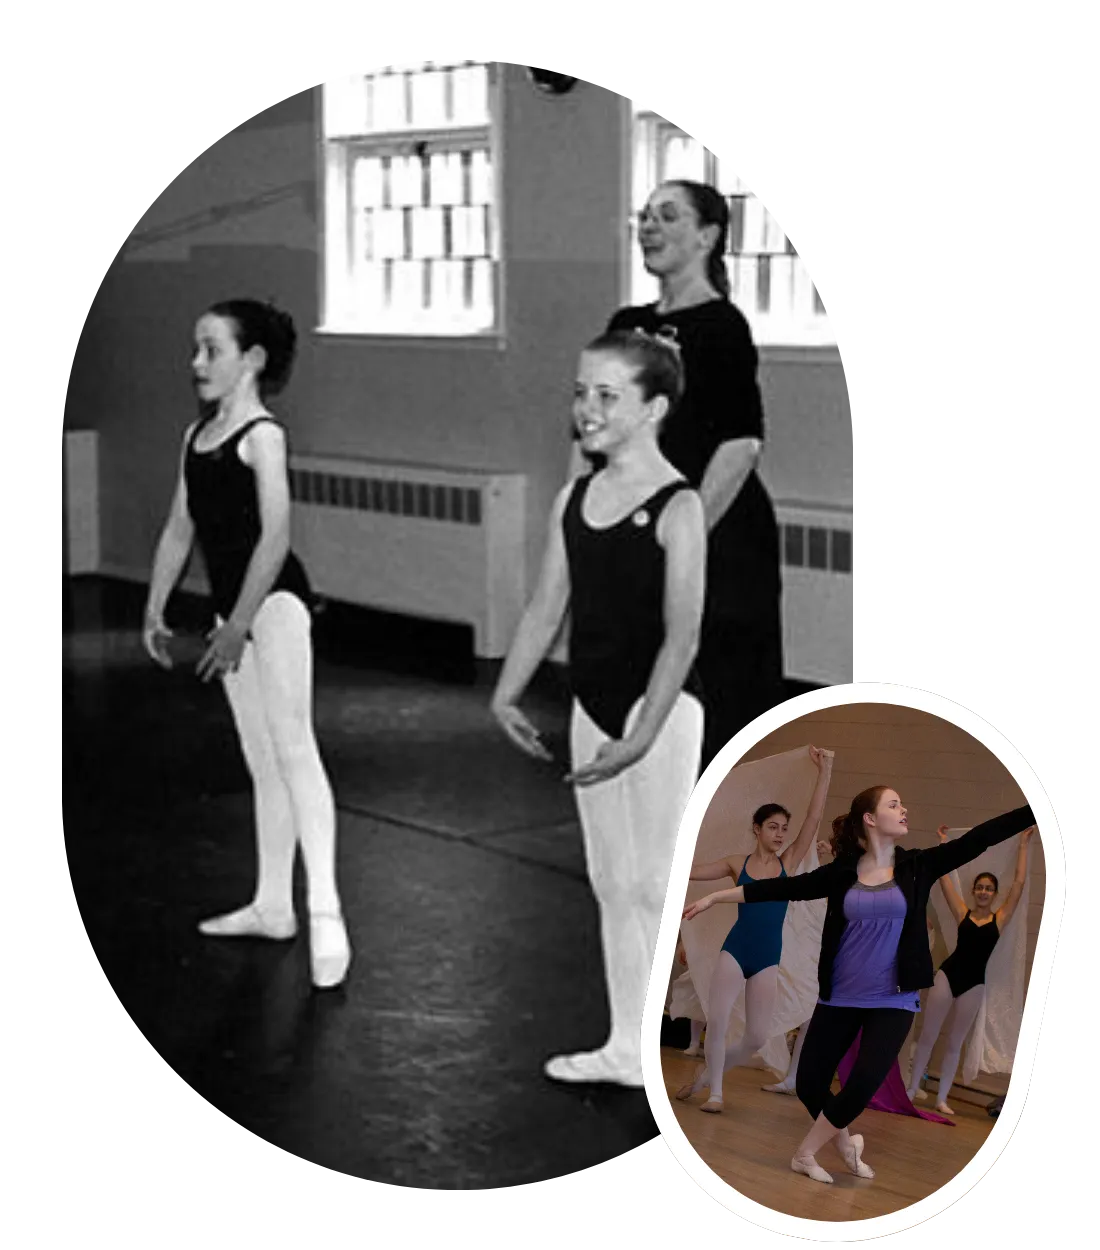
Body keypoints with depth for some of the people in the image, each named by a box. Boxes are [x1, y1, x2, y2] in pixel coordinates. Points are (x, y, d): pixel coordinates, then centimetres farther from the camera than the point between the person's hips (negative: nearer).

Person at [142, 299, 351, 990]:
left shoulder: (262, 434, -11)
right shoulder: (196, 434, 13)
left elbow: (275, 535, -18)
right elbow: (180, 530, 17)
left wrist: (237, 625, -20)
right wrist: (155, 611, 13)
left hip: (275, 599, -8)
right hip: (234, 608, 8)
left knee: (292, 747, -16)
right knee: (262, 762, 13)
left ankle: (325, 914, -20)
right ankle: (272, 906, 22)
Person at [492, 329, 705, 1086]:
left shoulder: (677, 508, -13)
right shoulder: (574, 500, 6)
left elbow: (682, 636, -18)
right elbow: (547, 609, 10)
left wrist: (639, 736, -23)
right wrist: (506, 696, 3)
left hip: (660, 710, -7)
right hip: (594, 706, 7)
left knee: (657, 882, -2)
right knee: (611, 883, 12)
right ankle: (627, 1048, 22)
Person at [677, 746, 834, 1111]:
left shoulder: (789, 862, 2)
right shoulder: (737, 864, 2)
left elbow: (814, 817, -5)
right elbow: (689, 872, 3)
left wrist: (824, 770, -10)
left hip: (767, 959, 1)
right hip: (734, 951, -1)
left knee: (757, 1038, 1)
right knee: (716, 1021, -17)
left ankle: (707, 1073, 25)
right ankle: (715, 1092, 1)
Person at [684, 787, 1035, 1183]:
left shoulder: (918, 866, -1)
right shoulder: (841, 873, -1)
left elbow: (982, 836, -8)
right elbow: (781, 888, 0)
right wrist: (714, 897, -2)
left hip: (892, 1002, -1)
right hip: (839, 999, 1)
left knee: (863, 1085, -15)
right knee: (809, 1083, 3)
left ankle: (805, 1154, 9)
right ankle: (846, 1144, 33)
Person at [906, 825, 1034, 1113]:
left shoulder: (999, 919, 2)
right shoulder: (963, 914, 4)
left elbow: (1019, 883, 0)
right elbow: (945, 876, 4)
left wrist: (1023, 845, 2)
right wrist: (944, 842, 9)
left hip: (974, 983, 0)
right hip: (948, 974, 0)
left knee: (955, 1043, 8)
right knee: (927, 1035, 3)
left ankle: (942, 1099, 13)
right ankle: (913, 1088, 15)